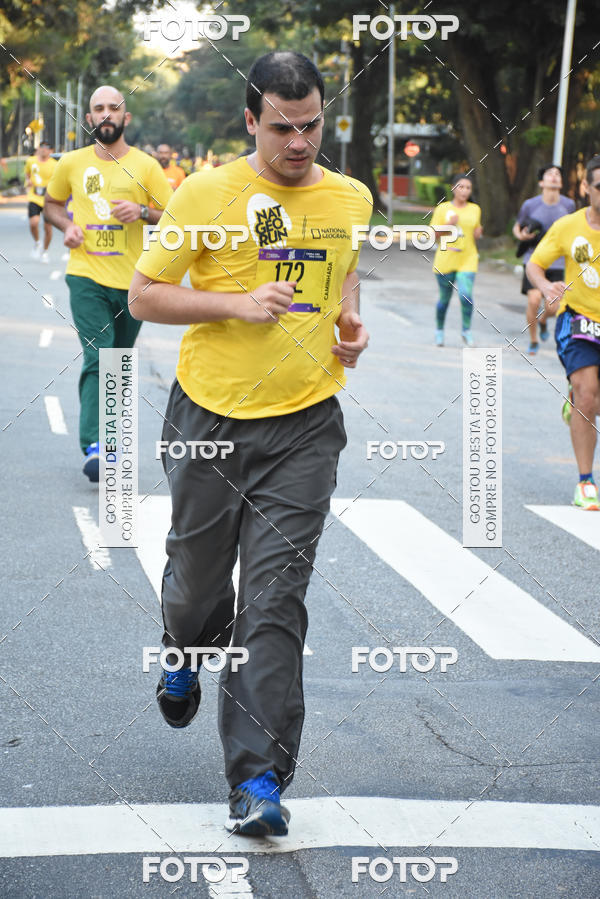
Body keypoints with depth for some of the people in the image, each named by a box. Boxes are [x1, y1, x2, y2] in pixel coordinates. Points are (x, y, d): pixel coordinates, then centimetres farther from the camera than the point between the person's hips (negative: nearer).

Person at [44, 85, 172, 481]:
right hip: (87, 277, -1)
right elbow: (52, 203, 20)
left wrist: (142, 212, -16)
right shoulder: (72, 163, 4)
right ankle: (95, 448, -23)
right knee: (97, 358, -16)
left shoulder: (146, 166, 1)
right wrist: (66, 226, -1)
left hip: (132, 281, 1)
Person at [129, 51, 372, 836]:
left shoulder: (351, 199, 5)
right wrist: (236, 304, -17)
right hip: (210, 415, -1)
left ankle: (258, 779, -4)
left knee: (275, 600, -6)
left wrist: (350, 320, 5)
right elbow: (144, 296, -4)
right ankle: (186, 657, 51)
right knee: (197, 576, 14)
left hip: (305, 424, 1)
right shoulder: (205, 195, -7)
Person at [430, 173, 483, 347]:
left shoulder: (475, 209, 9)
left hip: (467, 259, 1)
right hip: (445, 260, -1)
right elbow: (433, 233, -2)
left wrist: (478, 233, -1)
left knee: (466, 295, -17)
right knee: (444, 298, 7)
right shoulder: (443, 208, 1)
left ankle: (466, 330, 1)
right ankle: (439, 330, 29)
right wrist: (448, 225, -17)